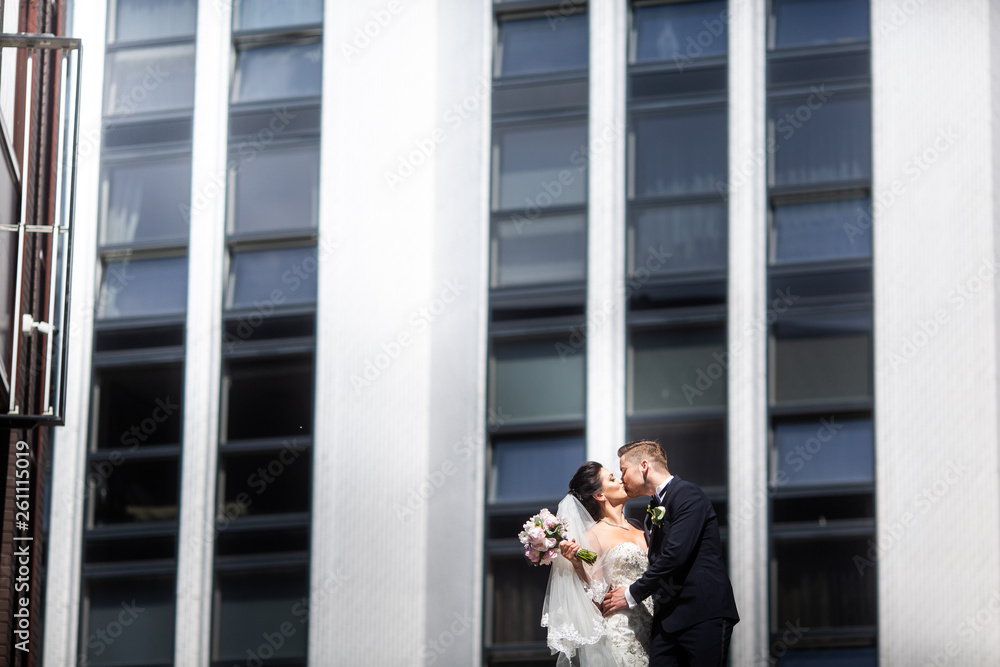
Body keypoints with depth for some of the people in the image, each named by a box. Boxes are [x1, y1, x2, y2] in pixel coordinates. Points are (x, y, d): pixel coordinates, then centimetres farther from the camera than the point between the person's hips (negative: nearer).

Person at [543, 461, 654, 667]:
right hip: (622, 630, -6)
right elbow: (597, 596, -9)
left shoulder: (637, 529, 14)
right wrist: (577, 565, -22)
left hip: (651, 625, 6)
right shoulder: (594, 536, -5)